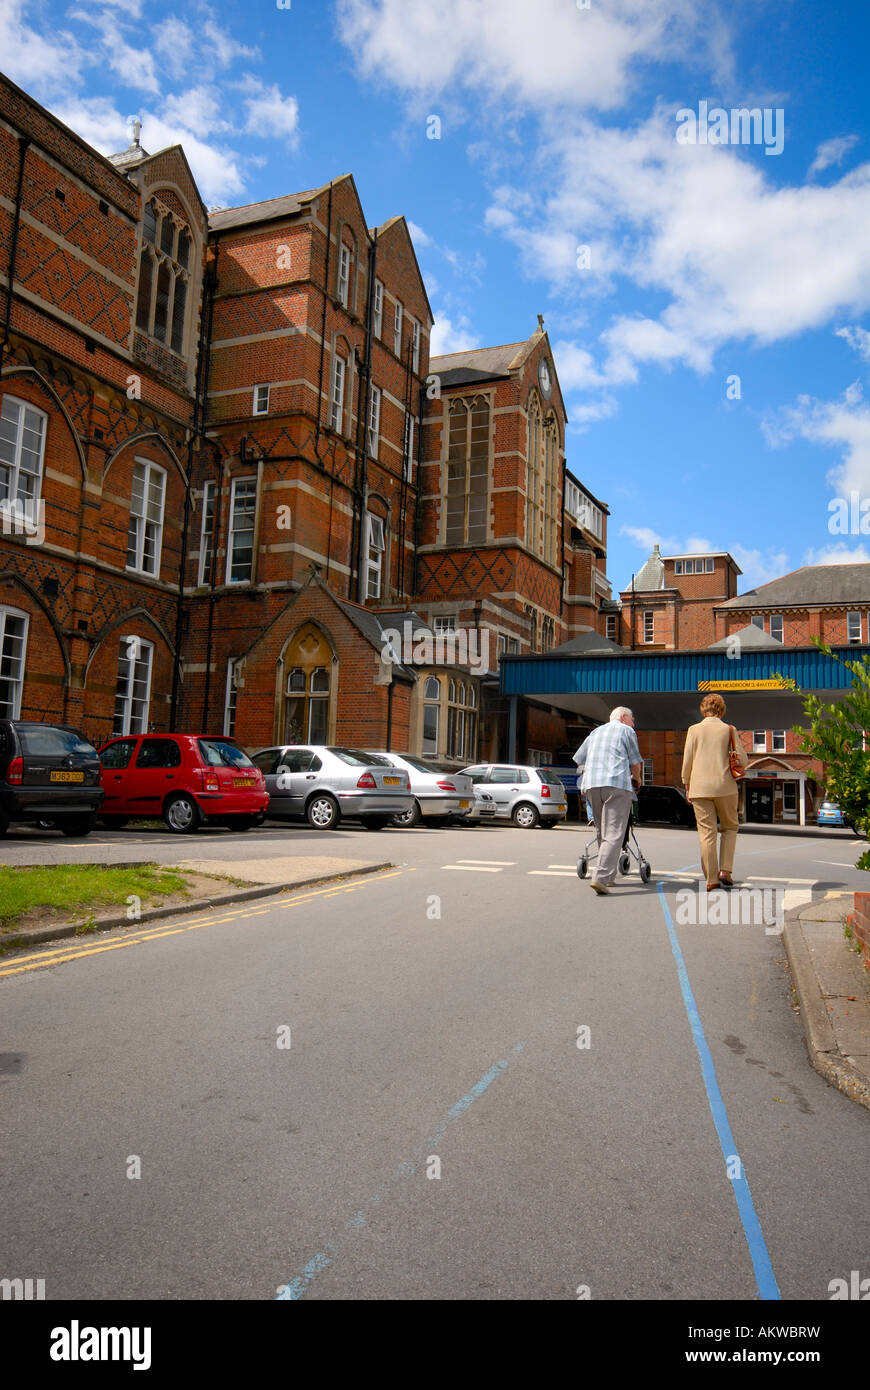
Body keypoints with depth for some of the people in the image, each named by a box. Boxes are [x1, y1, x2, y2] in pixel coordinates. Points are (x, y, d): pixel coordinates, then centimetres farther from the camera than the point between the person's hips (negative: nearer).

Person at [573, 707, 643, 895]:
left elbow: (579, 760, 25)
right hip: (617, 784, -6)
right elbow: (635, 763, 12)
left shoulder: (595, 732, 26)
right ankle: (600, 877, -22)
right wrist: (636, 779, 32)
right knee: (614, 834, -10)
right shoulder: (626, 731, 12)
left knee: (602, 832, 15)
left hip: (592, 785, 6)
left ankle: (608, 874, 18)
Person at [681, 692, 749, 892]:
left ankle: (711, 879, 2)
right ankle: (725, 871, 5)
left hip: (700, 787, 0)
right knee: (729, 827, 17)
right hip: (725, 786, 0)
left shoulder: (694, 730, 3)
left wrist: (687, 785, 11)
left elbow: (687, 761, 2)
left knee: (706, 833, 2)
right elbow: (743, 761, 0)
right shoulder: (729, 730, 2)